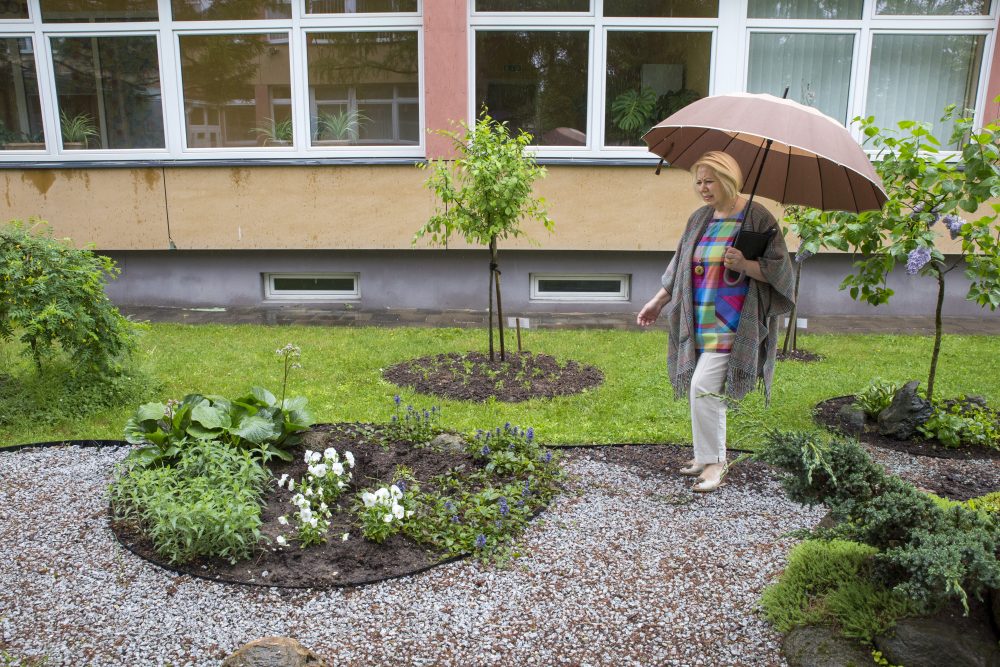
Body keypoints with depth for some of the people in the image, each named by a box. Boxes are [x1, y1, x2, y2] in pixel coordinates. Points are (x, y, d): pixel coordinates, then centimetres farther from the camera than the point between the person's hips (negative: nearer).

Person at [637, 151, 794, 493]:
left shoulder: (758, 218, -6)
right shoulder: (699, 218, 12)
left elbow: (778, 269, -7)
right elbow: (679, 267, 19)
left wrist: (745, 265, -24)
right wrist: (659, 301, 15)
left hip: (732, 324, -6)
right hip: (699, 321, 6)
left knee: (703, 387, -14)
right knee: (708, 391, 11)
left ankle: (713, 461, 0)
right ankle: (709, 453, 26)